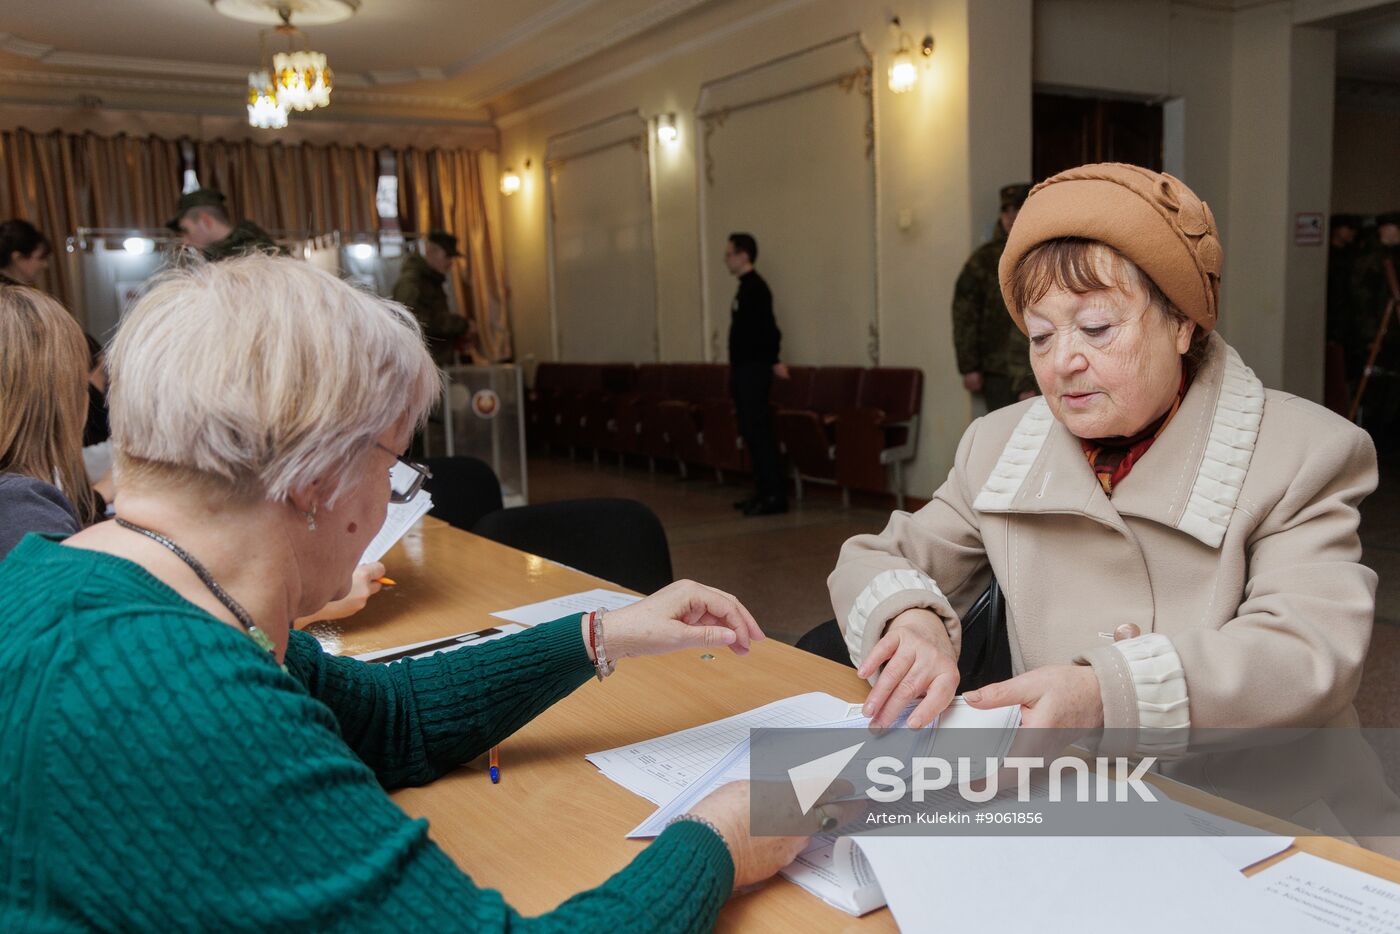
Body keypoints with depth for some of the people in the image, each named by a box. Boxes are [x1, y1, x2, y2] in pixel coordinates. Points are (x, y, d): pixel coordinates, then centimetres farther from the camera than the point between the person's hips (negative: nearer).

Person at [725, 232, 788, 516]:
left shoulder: (755, 287, -14)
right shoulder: (745, 288, 16)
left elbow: (766, 328, -20)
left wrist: (773, 361, -18)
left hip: (754, 370, -10)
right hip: (744, 369, 10)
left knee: (759, 431, -10)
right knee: (750, 432, 11)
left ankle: (776, 495, -7)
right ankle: (763, 491, 17)